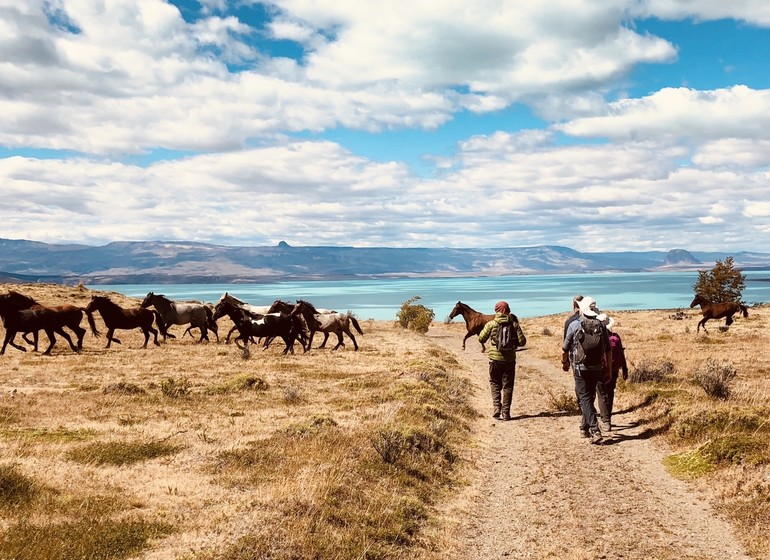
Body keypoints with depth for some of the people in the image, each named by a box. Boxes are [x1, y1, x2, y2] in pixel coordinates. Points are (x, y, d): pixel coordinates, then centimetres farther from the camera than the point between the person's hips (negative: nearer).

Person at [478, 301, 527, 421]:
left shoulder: (491, 324, -6)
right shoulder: (514, 324, -3)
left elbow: (481, 339, -1)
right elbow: (522, 342, -4)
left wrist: (484, 329, 16)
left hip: (495, 358, -1)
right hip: (510, 359, 1)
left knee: (495, 383, 16)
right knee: (508, 386, 10)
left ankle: (497, 407, -1)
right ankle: (506, 412, 9)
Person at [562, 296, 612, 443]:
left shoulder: (574, 325, -9)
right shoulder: (601, 325, 2)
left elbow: (565, 348, -1)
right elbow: (608, 350, 4)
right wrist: (608, 370, 11)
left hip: (580, 368, -4)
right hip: (597, 368, 4)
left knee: (585, 399, -2)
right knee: (589, 397, 19)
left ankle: (595, 431, -16)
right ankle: (585, 428, 30)